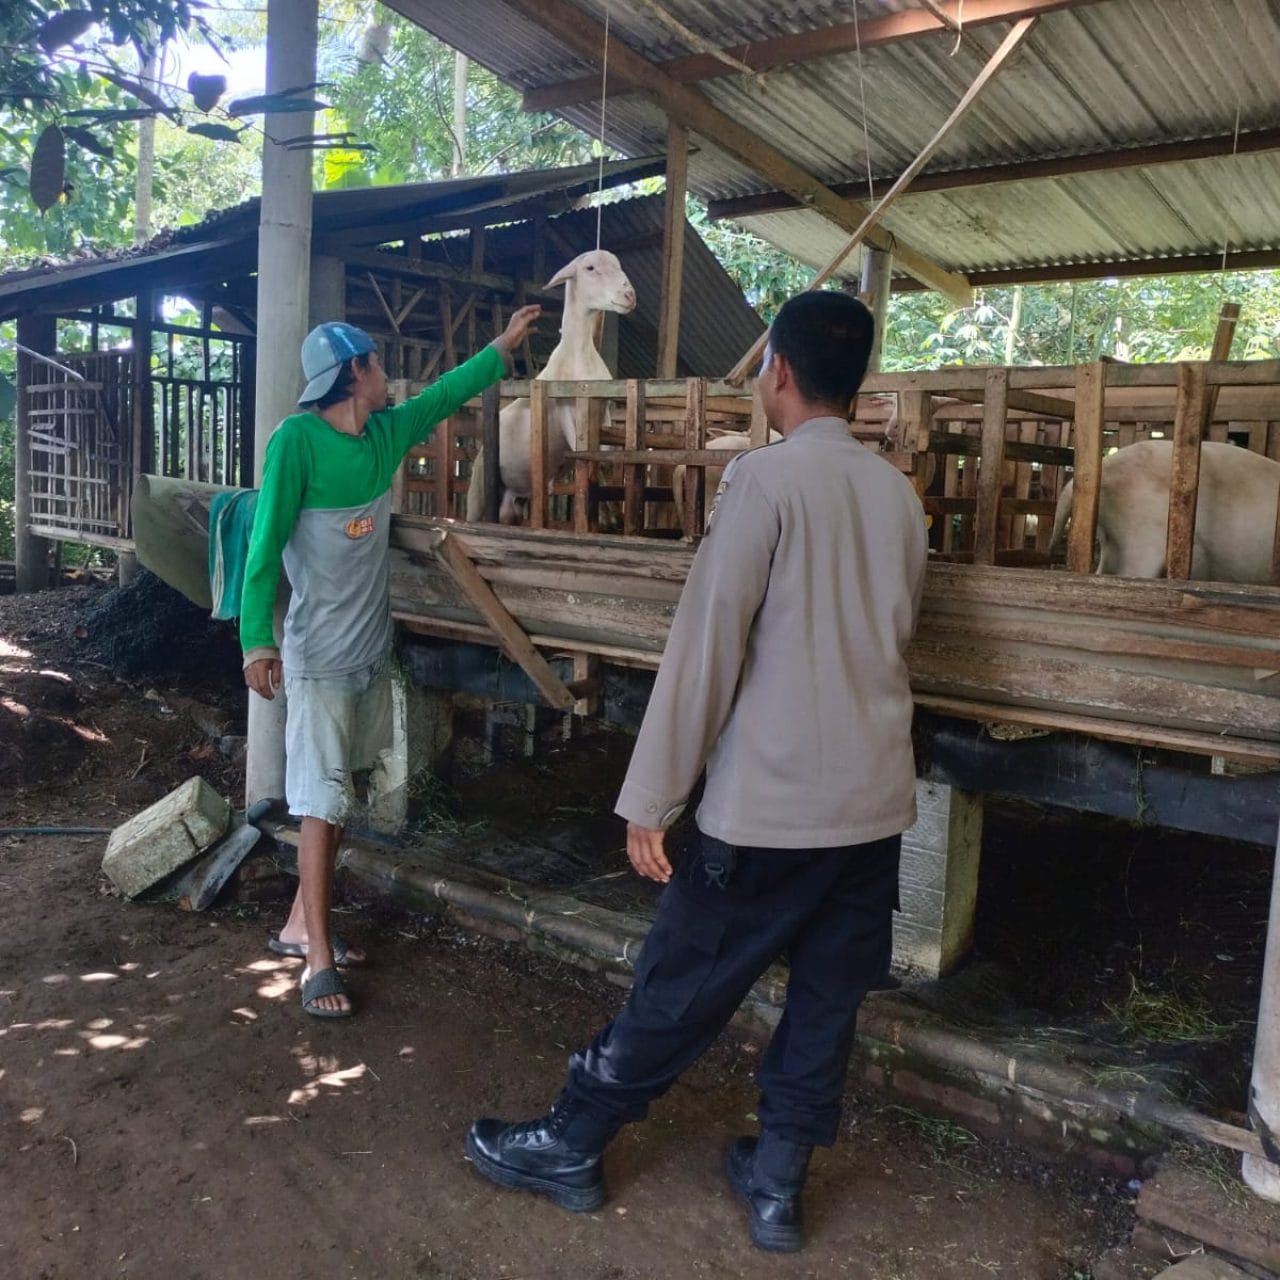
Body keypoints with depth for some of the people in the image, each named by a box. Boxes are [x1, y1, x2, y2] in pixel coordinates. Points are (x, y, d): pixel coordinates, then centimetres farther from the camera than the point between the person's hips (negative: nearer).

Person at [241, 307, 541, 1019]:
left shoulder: (385, 433, 6)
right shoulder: (297, 440, -14)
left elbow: (445, 394, 23)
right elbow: (266, 546, -17)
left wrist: (505, 346, 29)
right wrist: (259, 640, -23)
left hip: (373, 649, 8)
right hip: (320, 656, -8)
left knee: (341, 792, 14)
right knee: (323, 802, -4)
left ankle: (302, 924, 27)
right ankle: (318, 957, 5)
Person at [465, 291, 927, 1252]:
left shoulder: (766, 477, -12)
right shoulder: (899, 494, 7)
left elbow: (705, 645, -15)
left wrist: (652, 797, -11)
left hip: (771, 799, -6)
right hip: (876, 797, 6)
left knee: (680, 988, 7)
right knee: (829, 999, 15)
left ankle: (568, 1147, 25)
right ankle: (777, 1180, 29)